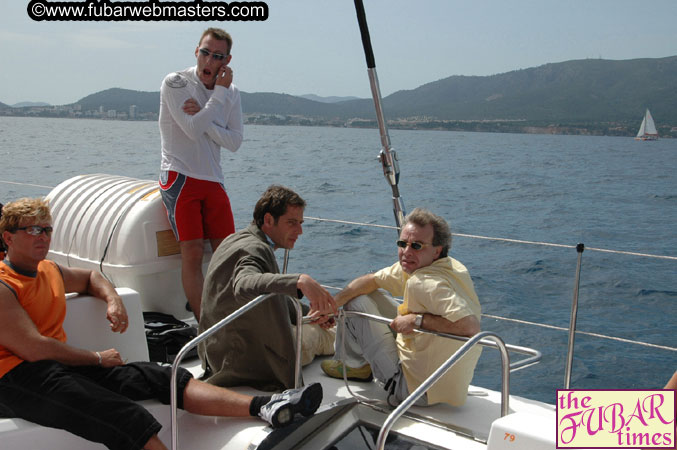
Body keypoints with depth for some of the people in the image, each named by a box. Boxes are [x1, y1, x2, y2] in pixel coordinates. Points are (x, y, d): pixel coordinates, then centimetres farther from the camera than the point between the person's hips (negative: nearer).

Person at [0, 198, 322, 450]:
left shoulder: (49, 271, 19)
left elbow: (90, 277, 39)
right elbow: (33, 349, -16)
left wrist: (112, 299, 16)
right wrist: (97, 358, -6)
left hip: (62, 365, 8)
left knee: (161, 378, -13)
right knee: (125, 417, -30)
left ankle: (264, 407, -26)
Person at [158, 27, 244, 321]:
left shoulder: (231, 94, 11)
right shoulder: (175, 83, -4)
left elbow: (234, 142, 1)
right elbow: (193, 130, -15)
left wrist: (201, 116, -11)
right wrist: (219, 92, -13)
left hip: (213, 181, 5)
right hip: (180, 177, -5)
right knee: (192, 252, -13)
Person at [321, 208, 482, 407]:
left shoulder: (425, 283, -30)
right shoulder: (419, 265, -1)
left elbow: (471, 326, -41)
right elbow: (371, 280, 8)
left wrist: (418, 320, -32)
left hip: (421, 391, -9)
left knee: (356, 302, -1)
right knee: (366, 295, 20)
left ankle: (355, 364, 25)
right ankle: (357, 363, 40)